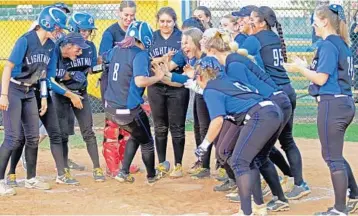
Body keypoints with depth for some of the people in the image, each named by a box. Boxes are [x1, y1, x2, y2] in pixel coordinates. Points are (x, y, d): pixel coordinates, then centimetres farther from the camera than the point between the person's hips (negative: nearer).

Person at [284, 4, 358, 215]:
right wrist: (307, 67, 16)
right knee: (335, 155, 22)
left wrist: (300, 68, -3)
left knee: (333, 157, -4)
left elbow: (321, 79, -17)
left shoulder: (328, 45, -13)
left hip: (332, 104, -9)